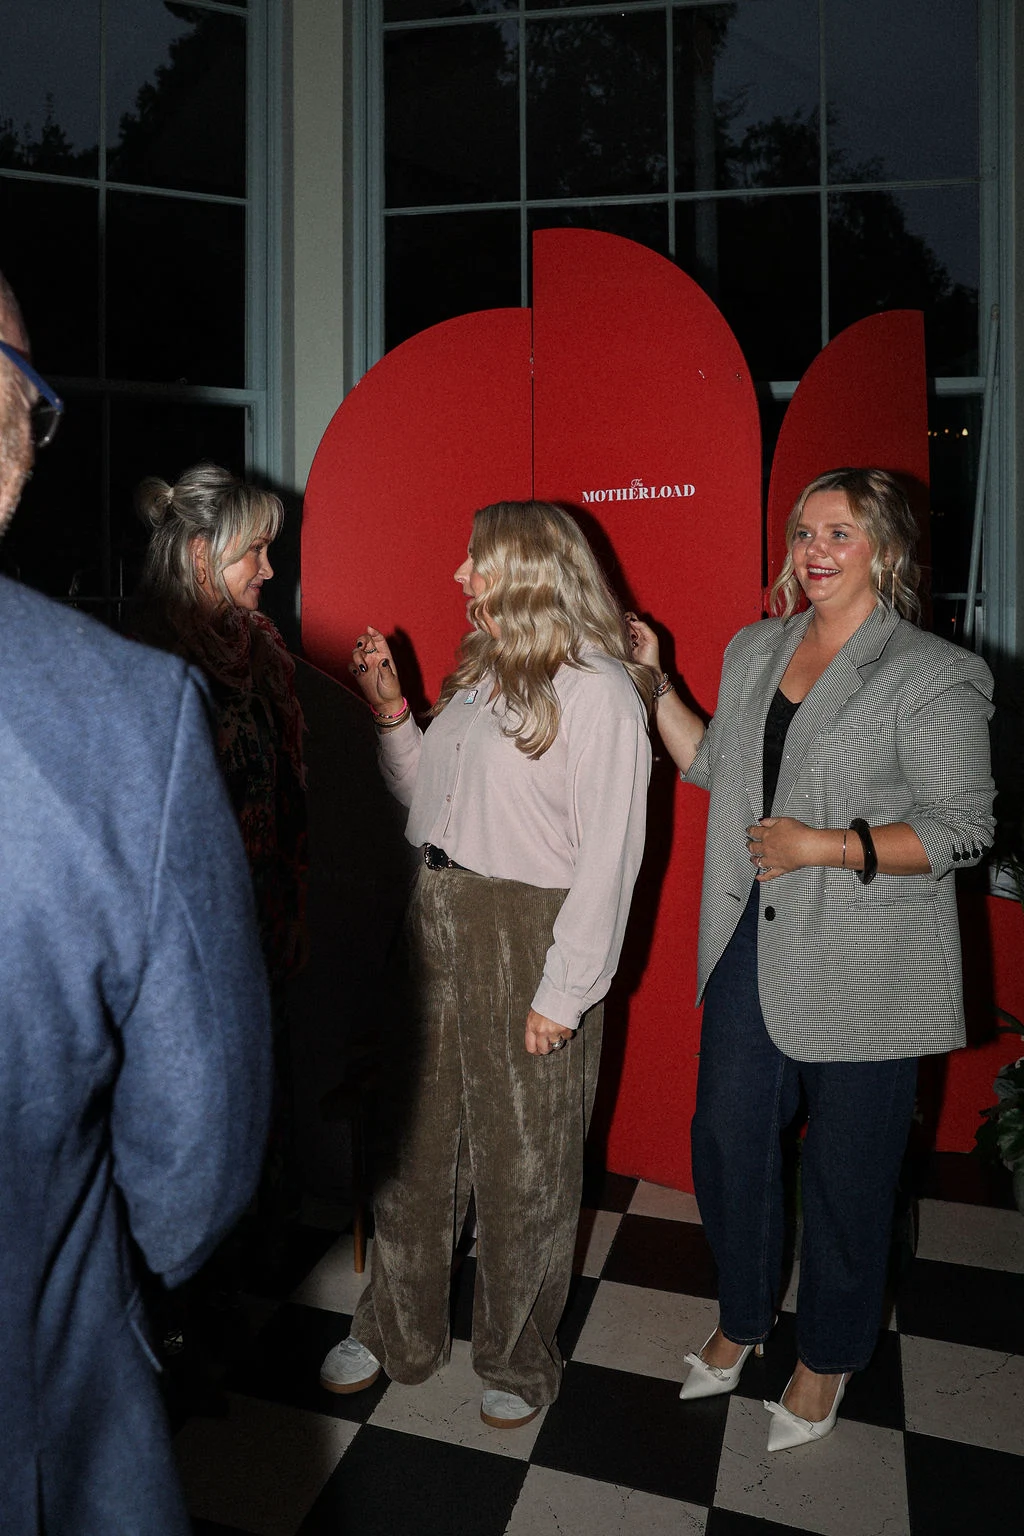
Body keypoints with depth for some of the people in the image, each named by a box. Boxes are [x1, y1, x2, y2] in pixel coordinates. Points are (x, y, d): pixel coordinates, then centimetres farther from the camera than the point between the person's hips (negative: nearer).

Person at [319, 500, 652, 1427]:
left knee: (523, 1161, 10)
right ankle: (399, 1333, 39)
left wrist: (564, 992, -16)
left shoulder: (598, 692, -13)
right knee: (413, 1140, 17)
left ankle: (519, 1359, 34)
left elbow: (608, 857, -15)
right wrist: (390, 712, 5)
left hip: (526, 936, -7)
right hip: (436, 922, 7)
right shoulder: (478, 672, 11)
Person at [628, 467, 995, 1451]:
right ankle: (742, 1316, 40)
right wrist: (653, 685, 9)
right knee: (726, 1133, 14)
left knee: (846, 1166, 10)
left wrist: (827, 845, -20)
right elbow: (714, 765, 18)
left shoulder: (932, 675, -10)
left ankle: (827, 1356, 36)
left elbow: (963, 829, -11)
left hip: (863, 964, -5)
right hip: (752, 942, 6)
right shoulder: (755, 651, 9)